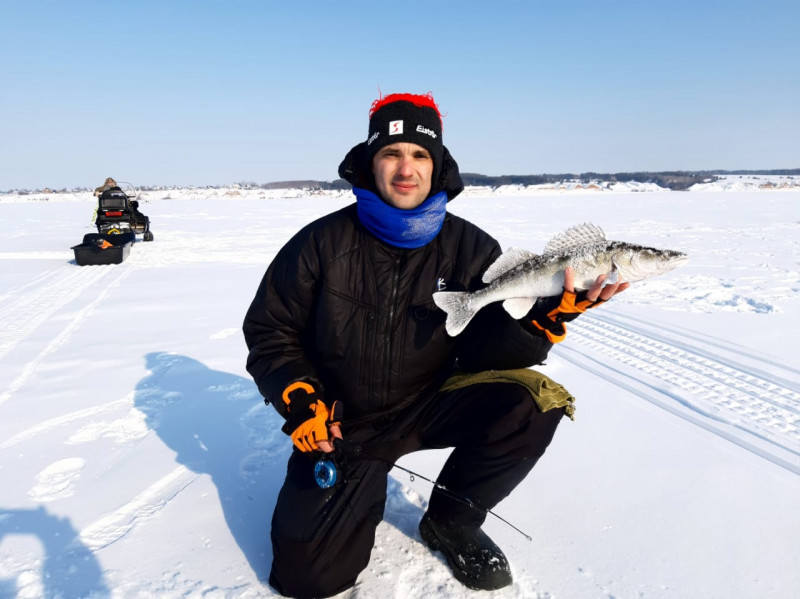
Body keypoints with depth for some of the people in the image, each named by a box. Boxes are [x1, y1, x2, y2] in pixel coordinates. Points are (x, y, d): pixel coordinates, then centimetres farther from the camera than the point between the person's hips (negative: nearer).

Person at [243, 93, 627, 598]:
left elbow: (484, 352, -13)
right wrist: (300, 401, -12)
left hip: (433, 405, 2)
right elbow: (269, 329, 0)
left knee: (530, 403, -25)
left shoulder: (471, 248, -7)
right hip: (342, 424, -1)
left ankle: (452, 520, 2)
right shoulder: (324, 243, -9)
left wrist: (544, 318, -32)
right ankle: (363, 489, 22)